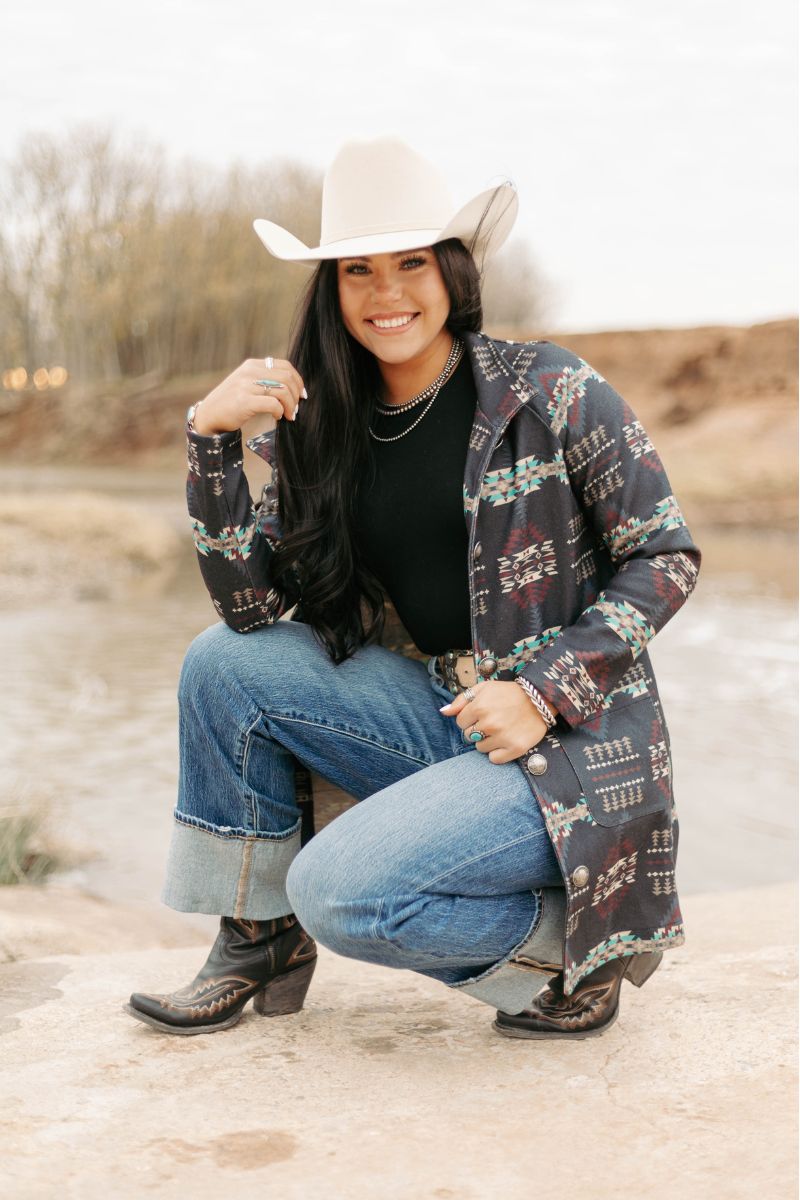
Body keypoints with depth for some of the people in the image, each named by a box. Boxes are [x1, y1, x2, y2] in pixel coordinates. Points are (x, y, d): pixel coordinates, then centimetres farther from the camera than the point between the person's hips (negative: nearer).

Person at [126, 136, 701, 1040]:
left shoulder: (551, 394, -10)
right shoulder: (328, 430, 4)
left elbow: (665, 560, -8)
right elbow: (251, 602, -3)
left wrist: (543, 694, -17)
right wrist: (211, 437, -13)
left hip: (573, 742, -6)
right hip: (446, 725, 6)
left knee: (343, 890, -24)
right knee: (223, 663, -6)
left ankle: (572, 946, 1)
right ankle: (259, 942, 8)